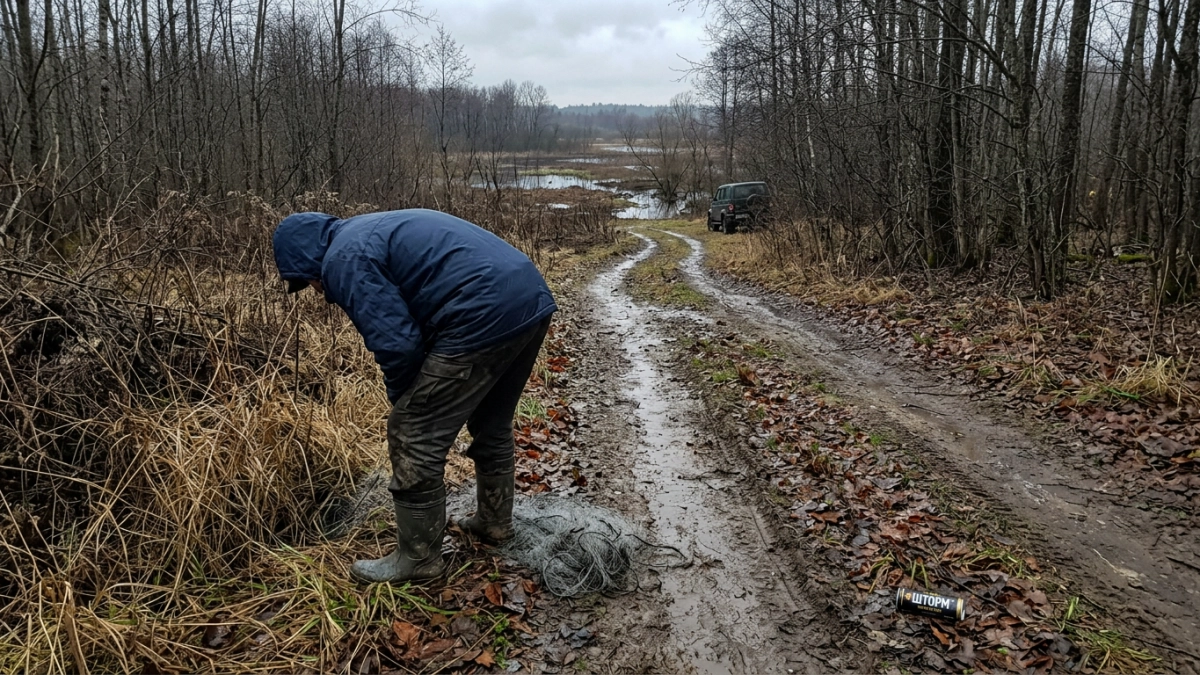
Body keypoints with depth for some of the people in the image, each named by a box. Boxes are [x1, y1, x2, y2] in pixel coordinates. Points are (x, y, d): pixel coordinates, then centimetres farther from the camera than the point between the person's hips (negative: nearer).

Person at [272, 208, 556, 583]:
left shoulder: (344, 261, -3)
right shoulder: (373, 230, 27)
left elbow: (397, 344, -11)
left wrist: (402, 401, 9)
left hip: (484, 320, -10)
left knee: (414, 439, 4)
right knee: (492, 425, 28)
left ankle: (418, 558, 16)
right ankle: (494, 522, 44)